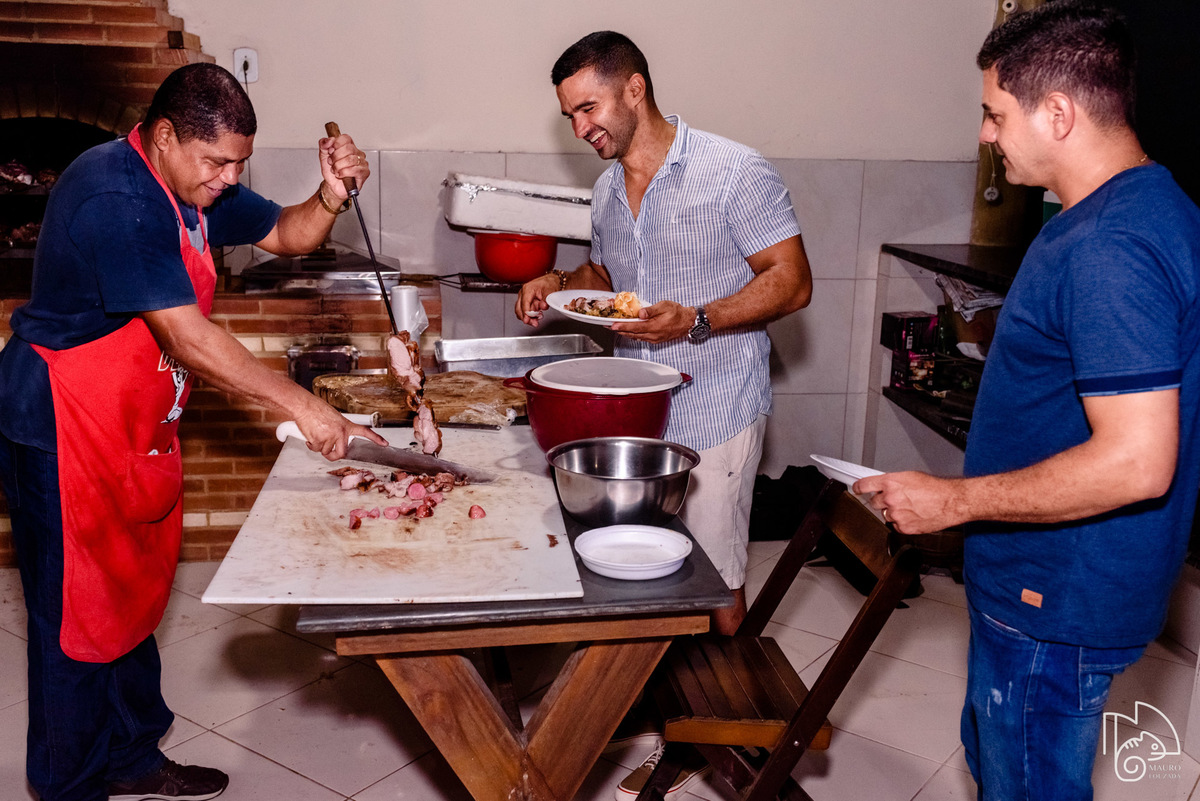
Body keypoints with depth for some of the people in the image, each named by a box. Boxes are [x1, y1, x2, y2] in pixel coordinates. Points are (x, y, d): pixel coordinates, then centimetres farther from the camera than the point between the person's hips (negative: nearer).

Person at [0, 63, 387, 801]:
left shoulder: (195, 187, 5)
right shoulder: (115, 198, -24)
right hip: (63, 430, -9)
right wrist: (300, 404, -26)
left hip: (135, 428, 9)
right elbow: (188, 338, -29)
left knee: (134, 594, 17)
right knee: (78, 609, 2)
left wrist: (331, 197, -10)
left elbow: (287, 235, 12)